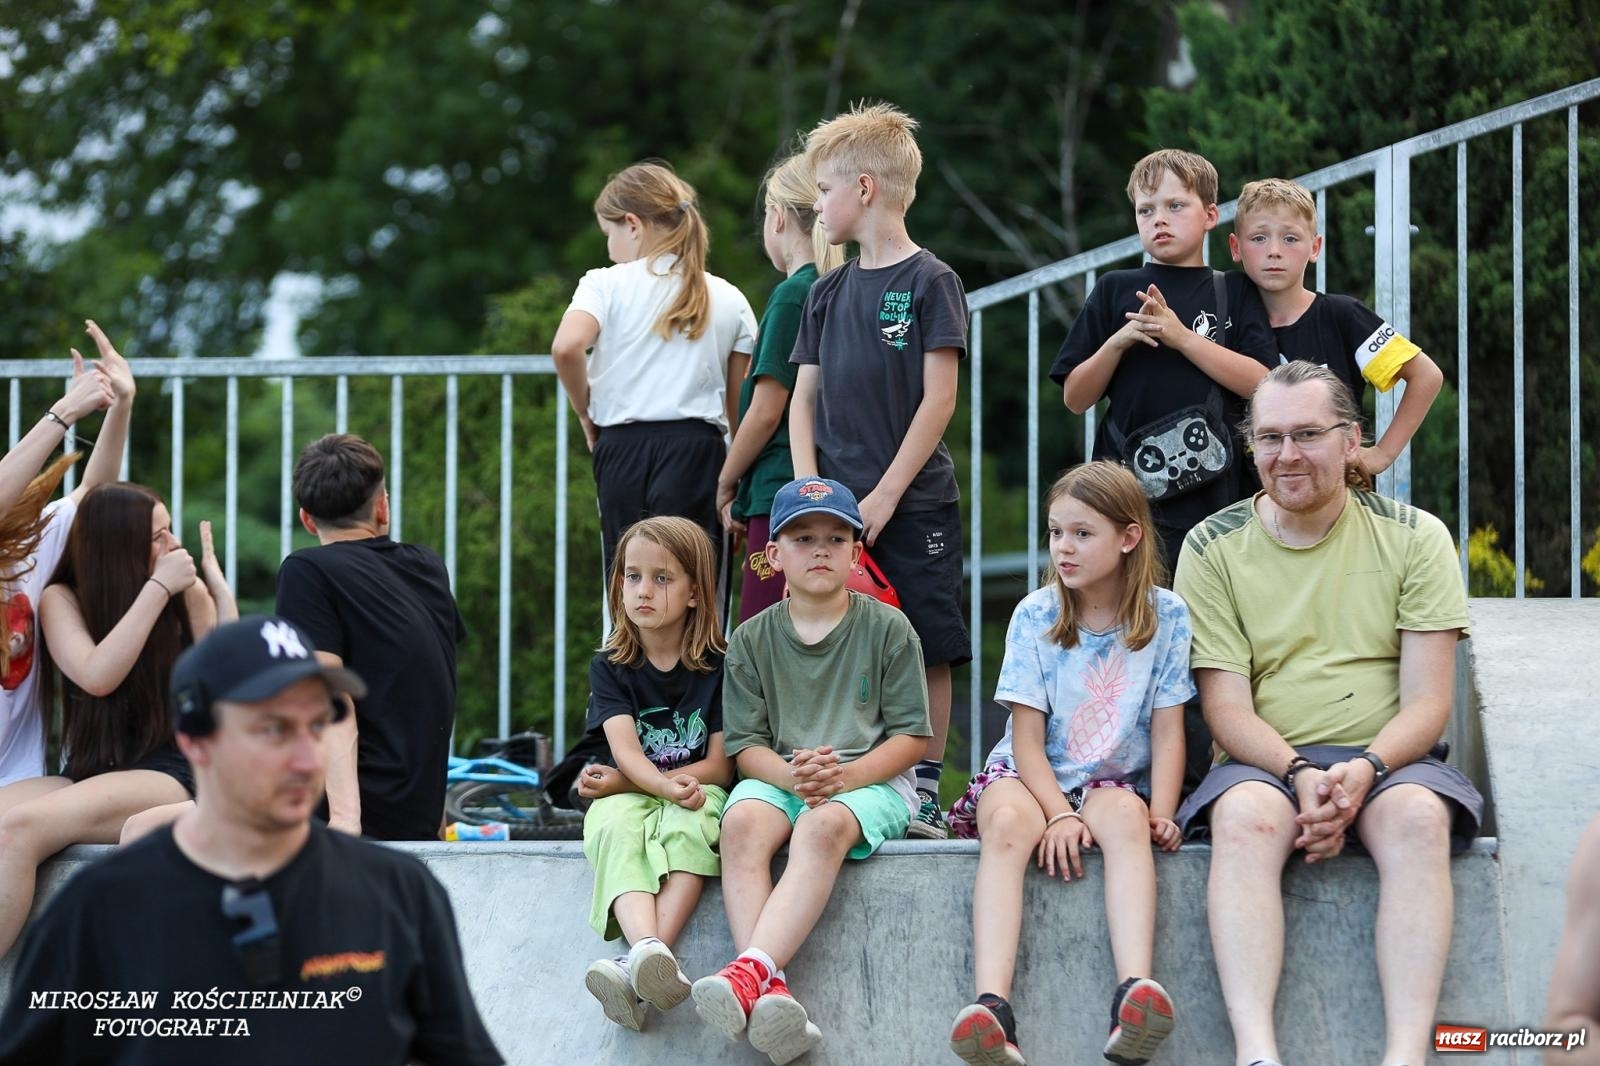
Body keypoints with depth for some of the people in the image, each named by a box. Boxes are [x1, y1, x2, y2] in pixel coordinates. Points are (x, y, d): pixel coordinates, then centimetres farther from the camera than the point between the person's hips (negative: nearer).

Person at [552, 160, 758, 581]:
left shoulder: (605, 285, 2)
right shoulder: (728, 299, 10)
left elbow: (565, 347, -17)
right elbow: (740, 410, 8)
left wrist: (588, 414, -1)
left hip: (623, 449, -1)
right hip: (697, 449, 1)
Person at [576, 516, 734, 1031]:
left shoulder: (719, 665, 2)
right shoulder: (610, 668, 6)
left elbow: (720, 767, -3)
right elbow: (626, 752, -9)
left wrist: (622, 781, -10)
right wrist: (666, 785, -32)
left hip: (696, 797, -2)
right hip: (630, 795, 2)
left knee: (686, 829, -37)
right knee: (615, 831, -34)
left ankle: (638, 970, -55)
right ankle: (650, 952, -60)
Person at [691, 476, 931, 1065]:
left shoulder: (887, 629, 4)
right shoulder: (752, 639, 11)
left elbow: (912, 736, 0)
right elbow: (747, 744, 6)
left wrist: (844, 775, -17)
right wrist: (792, 775, -17)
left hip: (871, 779, -2)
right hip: (778, 776, 3)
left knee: (823, 827, -37)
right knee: (741, 823, -32)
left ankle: (750, 971, -53)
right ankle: (770, 993, -47)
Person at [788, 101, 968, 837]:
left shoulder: (929, 281, -4)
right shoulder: (827, 293, 13)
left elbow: (939, 398, -9)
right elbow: (804, 398, 13)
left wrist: (885, 495, -13)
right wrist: (810, 489, -3)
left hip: (913, 505, -5)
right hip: (835, 509, 5)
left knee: (928, 652, -3)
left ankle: (923, 791, 3)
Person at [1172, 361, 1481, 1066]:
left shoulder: (1414, 537, 5)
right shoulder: (1213, 546, 6)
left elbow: (1427, 702, 0)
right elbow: (1226, 707, 0)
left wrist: (1364, 769, -20)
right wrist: (1299, 775, -20)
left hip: (1389, 759, 0)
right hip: (1267, 762, 0)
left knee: (1418, 816, -35)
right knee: (1245, 816, -35)